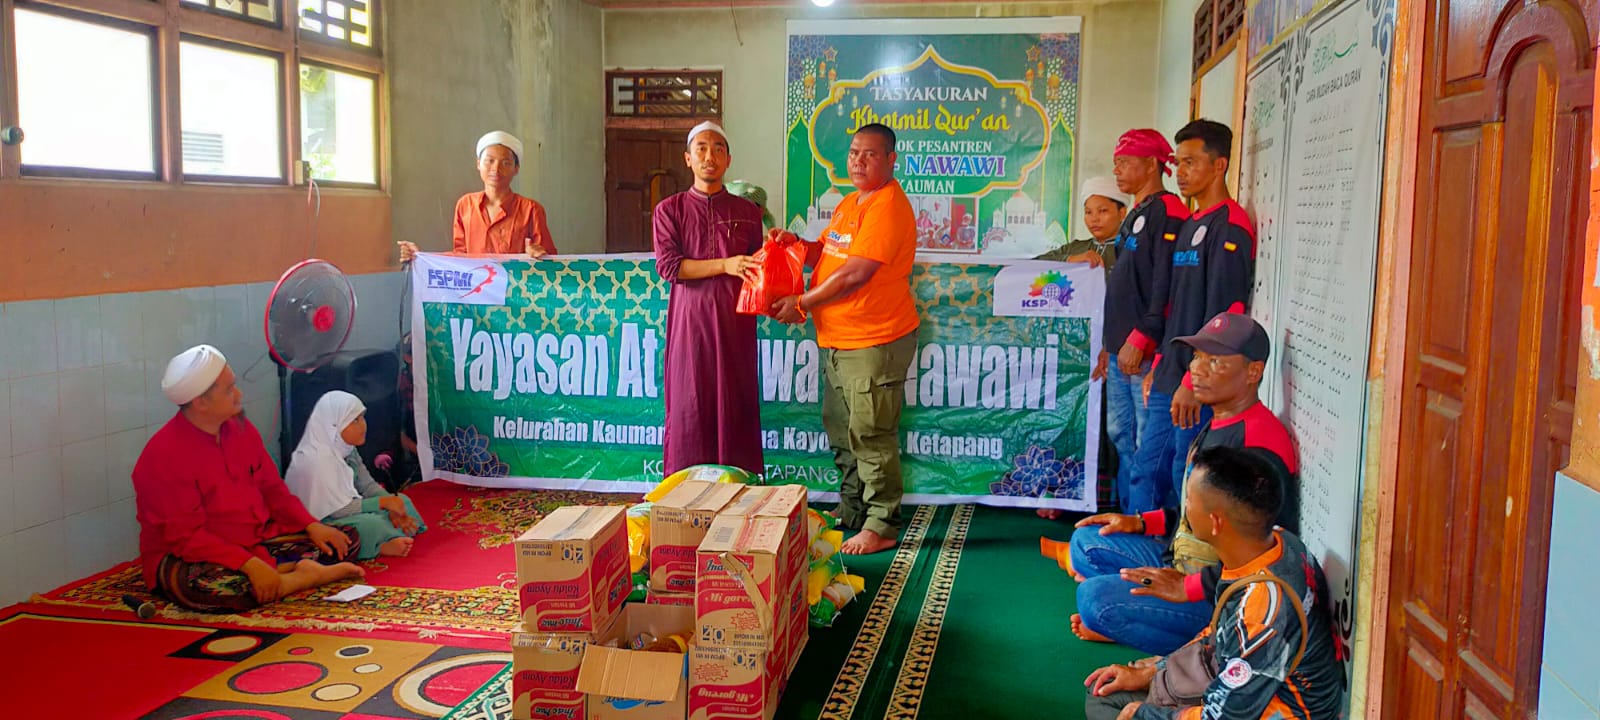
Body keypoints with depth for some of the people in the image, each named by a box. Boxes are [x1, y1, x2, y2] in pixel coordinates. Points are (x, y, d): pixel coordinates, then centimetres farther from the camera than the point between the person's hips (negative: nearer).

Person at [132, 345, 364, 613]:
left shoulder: (241, 429, 3)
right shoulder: (164, 456, -19)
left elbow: (271, 487, 12)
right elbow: (187, 536, -23)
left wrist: (311, 526, -4)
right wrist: (251, 565, -33)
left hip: (255, 542, 7)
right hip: (190, 558, -7)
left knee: (346, 540, -1)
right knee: (210, 588, -43)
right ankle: (310, 576, -23)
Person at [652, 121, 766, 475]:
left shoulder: (747, 212, 12)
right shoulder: (670, 210, 6)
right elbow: (667, 265, -6)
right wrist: (724, 265, -16)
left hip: (735, 322, 1)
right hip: (690, 319, -1)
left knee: (736, 404, 1)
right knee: (688, 406, 0)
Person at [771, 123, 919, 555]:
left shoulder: (888, 207, -16)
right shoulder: (849, 203, 16)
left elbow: (855, 274, -22)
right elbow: (827, 252, 24)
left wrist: (801, 305, -14)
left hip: (875, 341, -10)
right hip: (837, 340, 10)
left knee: (871, 436, -4)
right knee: (842, 433, 18)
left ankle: (882, 527, 6)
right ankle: (851, 513, 32)